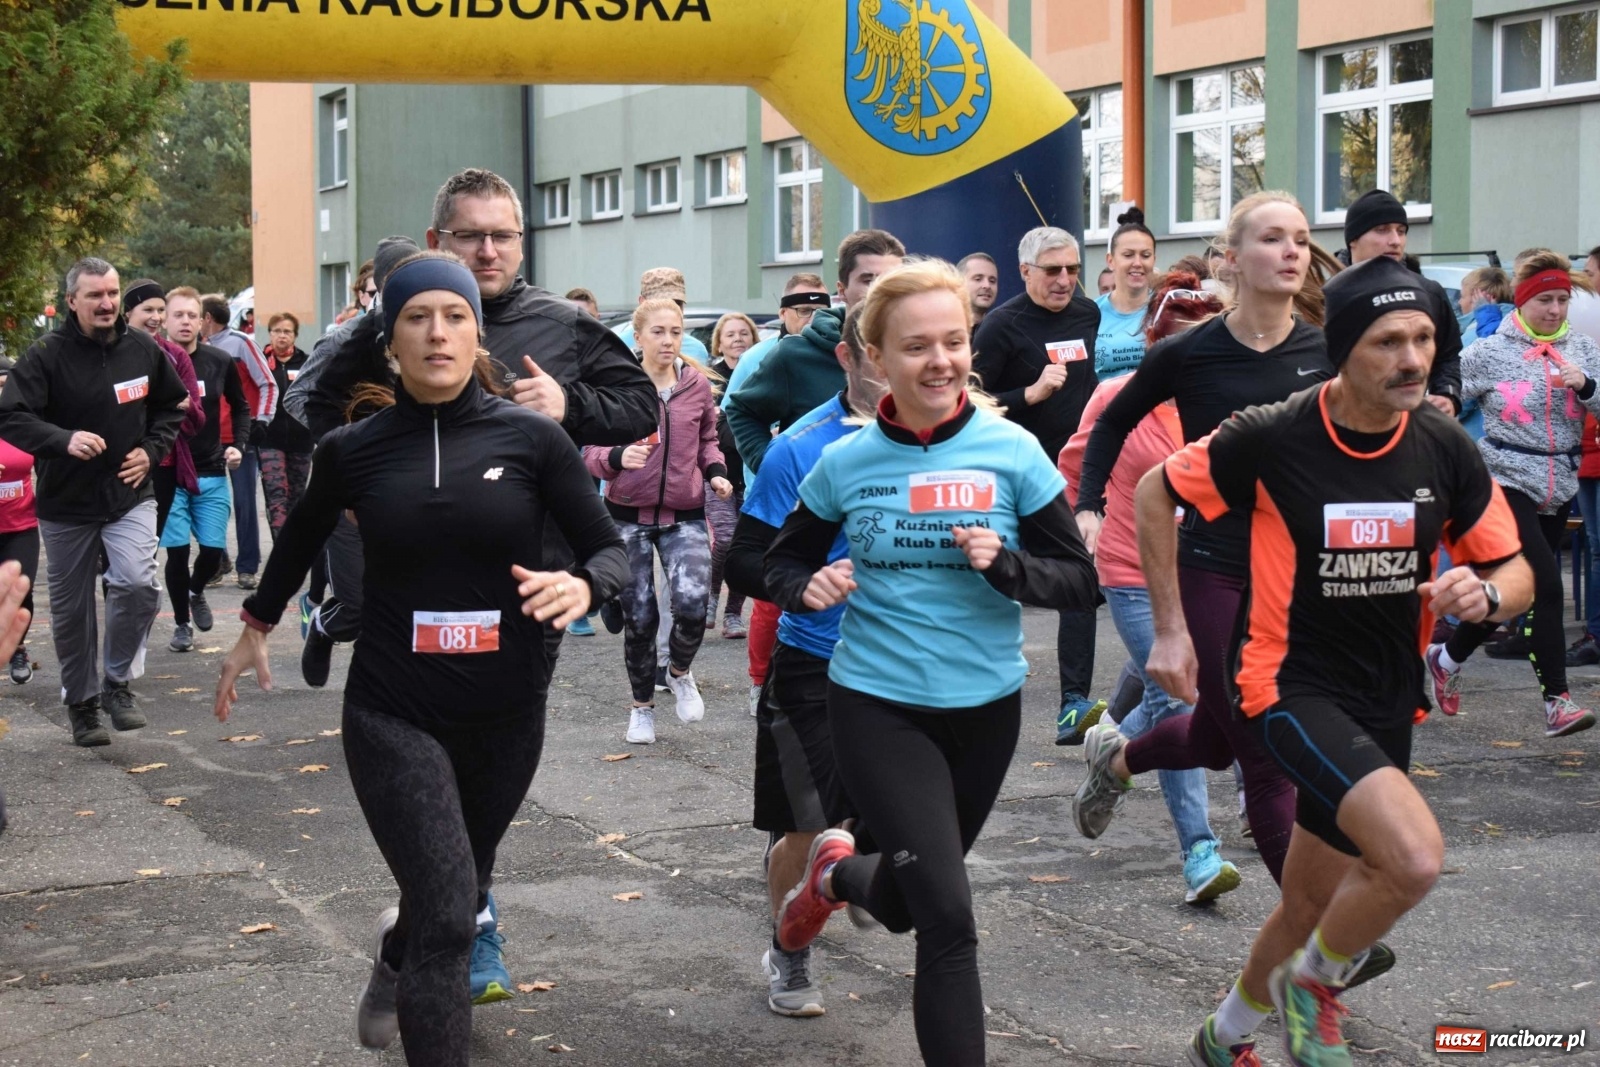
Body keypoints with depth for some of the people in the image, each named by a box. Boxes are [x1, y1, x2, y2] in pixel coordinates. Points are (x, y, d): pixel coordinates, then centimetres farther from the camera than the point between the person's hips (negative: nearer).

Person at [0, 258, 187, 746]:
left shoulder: (142, 350, -1)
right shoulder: (47, 354, -12)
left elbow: (173, 405, 16)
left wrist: (152, 449, 1)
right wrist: (64, 440, -32)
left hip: (130, 495, 1)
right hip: (65, 504, -1)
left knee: (138, 584, -20)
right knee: (71, 610, 9)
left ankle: (118, 681, 2)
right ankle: (81, 703, 26)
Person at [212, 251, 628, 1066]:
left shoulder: (531, 438, -7)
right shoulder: (354, 449, -3)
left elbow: (610, 549, -2)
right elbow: (303, 535, 17)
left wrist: (582, 586, -24)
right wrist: (256, 627, 27)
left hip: (507, 714, 2)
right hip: (393, 713, -2)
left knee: (460, 894, 23)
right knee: (448, 915, -14)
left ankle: (394, 956, 58)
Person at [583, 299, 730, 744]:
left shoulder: (697, 385, 2)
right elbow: (591, 454, -4)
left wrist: (716, 473, -3)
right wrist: (618, 457, -25)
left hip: (685, 515, 1)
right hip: (629, 515, -1)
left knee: (692, 604, -18)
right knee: (638, 617, 4)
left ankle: (679, 672, 14)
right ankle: (642, 706, 26)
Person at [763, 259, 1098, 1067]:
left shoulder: (1012, 453, -9)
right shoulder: (845, 463, -8)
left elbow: (1080, 581, -4)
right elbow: (783, 562, 7)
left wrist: (1006, 566, -24)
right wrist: (809, 588, -16)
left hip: (986, 708, 3)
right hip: (878, 710, -2)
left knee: (904, 902, 21)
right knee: (948, 916, -14)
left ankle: (835, 872, 55)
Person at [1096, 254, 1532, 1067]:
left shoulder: (1445, 448, -6)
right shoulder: (1272, 437, -16)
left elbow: (1514, 572, 4)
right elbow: (1155, 494, -1)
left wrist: (1484, 594, -20)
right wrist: (1169, 629, -3)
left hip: (1386, 706, 5)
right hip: (1292, 686, -5)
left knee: (1310, 907, 17)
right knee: (1416, 857, -27)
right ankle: (1314, 985, 2)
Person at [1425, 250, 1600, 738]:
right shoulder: (1490, 352, -5)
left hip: (1559, 486, 5)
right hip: (1506, 481, -5)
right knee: (1544, 585, -17)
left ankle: (1446, 659, 35)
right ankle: (1557, 701, -15)